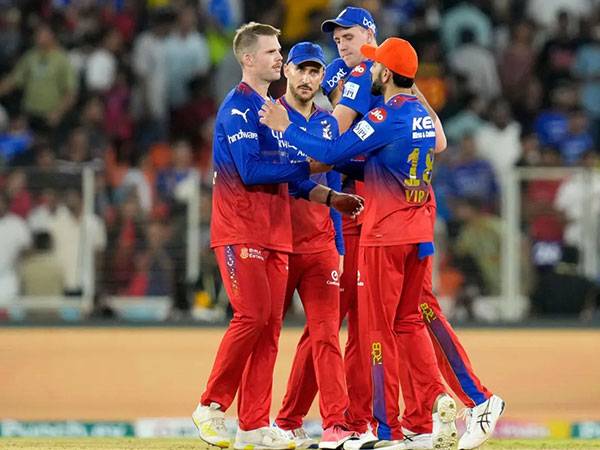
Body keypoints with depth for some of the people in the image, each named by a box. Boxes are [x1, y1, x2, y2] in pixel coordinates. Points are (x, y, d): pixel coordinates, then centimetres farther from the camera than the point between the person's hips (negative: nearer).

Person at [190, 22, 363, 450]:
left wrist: (331, 197, 9)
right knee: (251, 317, -16)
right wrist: (305, 165, -12)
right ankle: (211, 408, -5)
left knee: (270, 325, 3)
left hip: (274, 230, 9)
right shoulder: (238, 107, -9)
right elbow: (250, 170, -20)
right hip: (240, 229, -9)